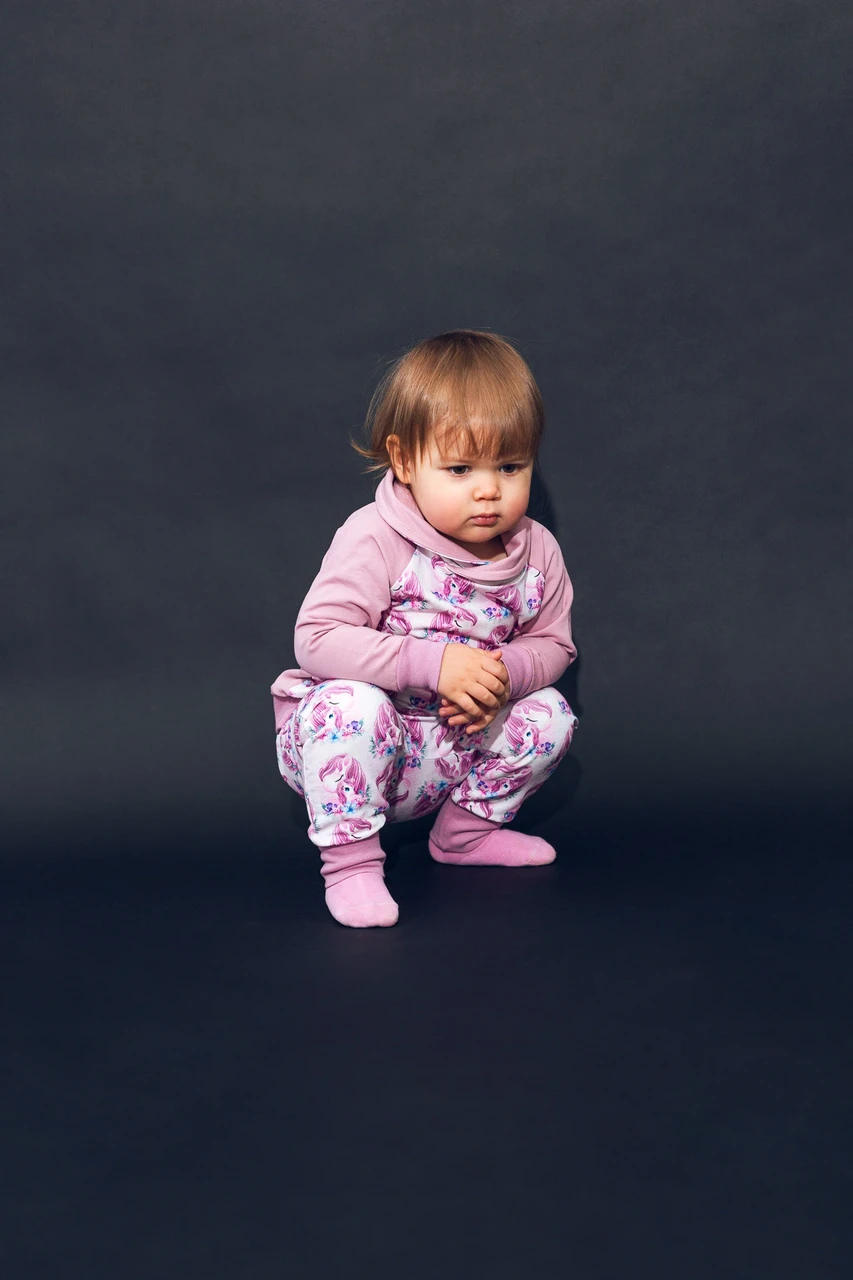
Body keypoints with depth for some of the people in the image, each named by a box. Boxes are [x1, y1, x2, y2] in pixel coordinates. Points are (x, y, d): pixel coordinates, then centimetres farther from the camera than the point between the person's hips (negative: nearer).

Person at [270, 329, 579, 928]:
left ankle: (468, 827, 17)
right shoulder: (375, 540, -23)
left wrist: (506, 673, -20)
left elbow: (552, 643, 5)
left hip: (459, 741, 6)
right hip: (358, 738, -5)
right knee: (352, 703, -36)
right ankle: (350, 857, -17)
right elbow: (317, 640, -29)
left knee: (550, 714, -8)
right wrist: (434, 664, -35)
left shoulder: (537, 551, -5)